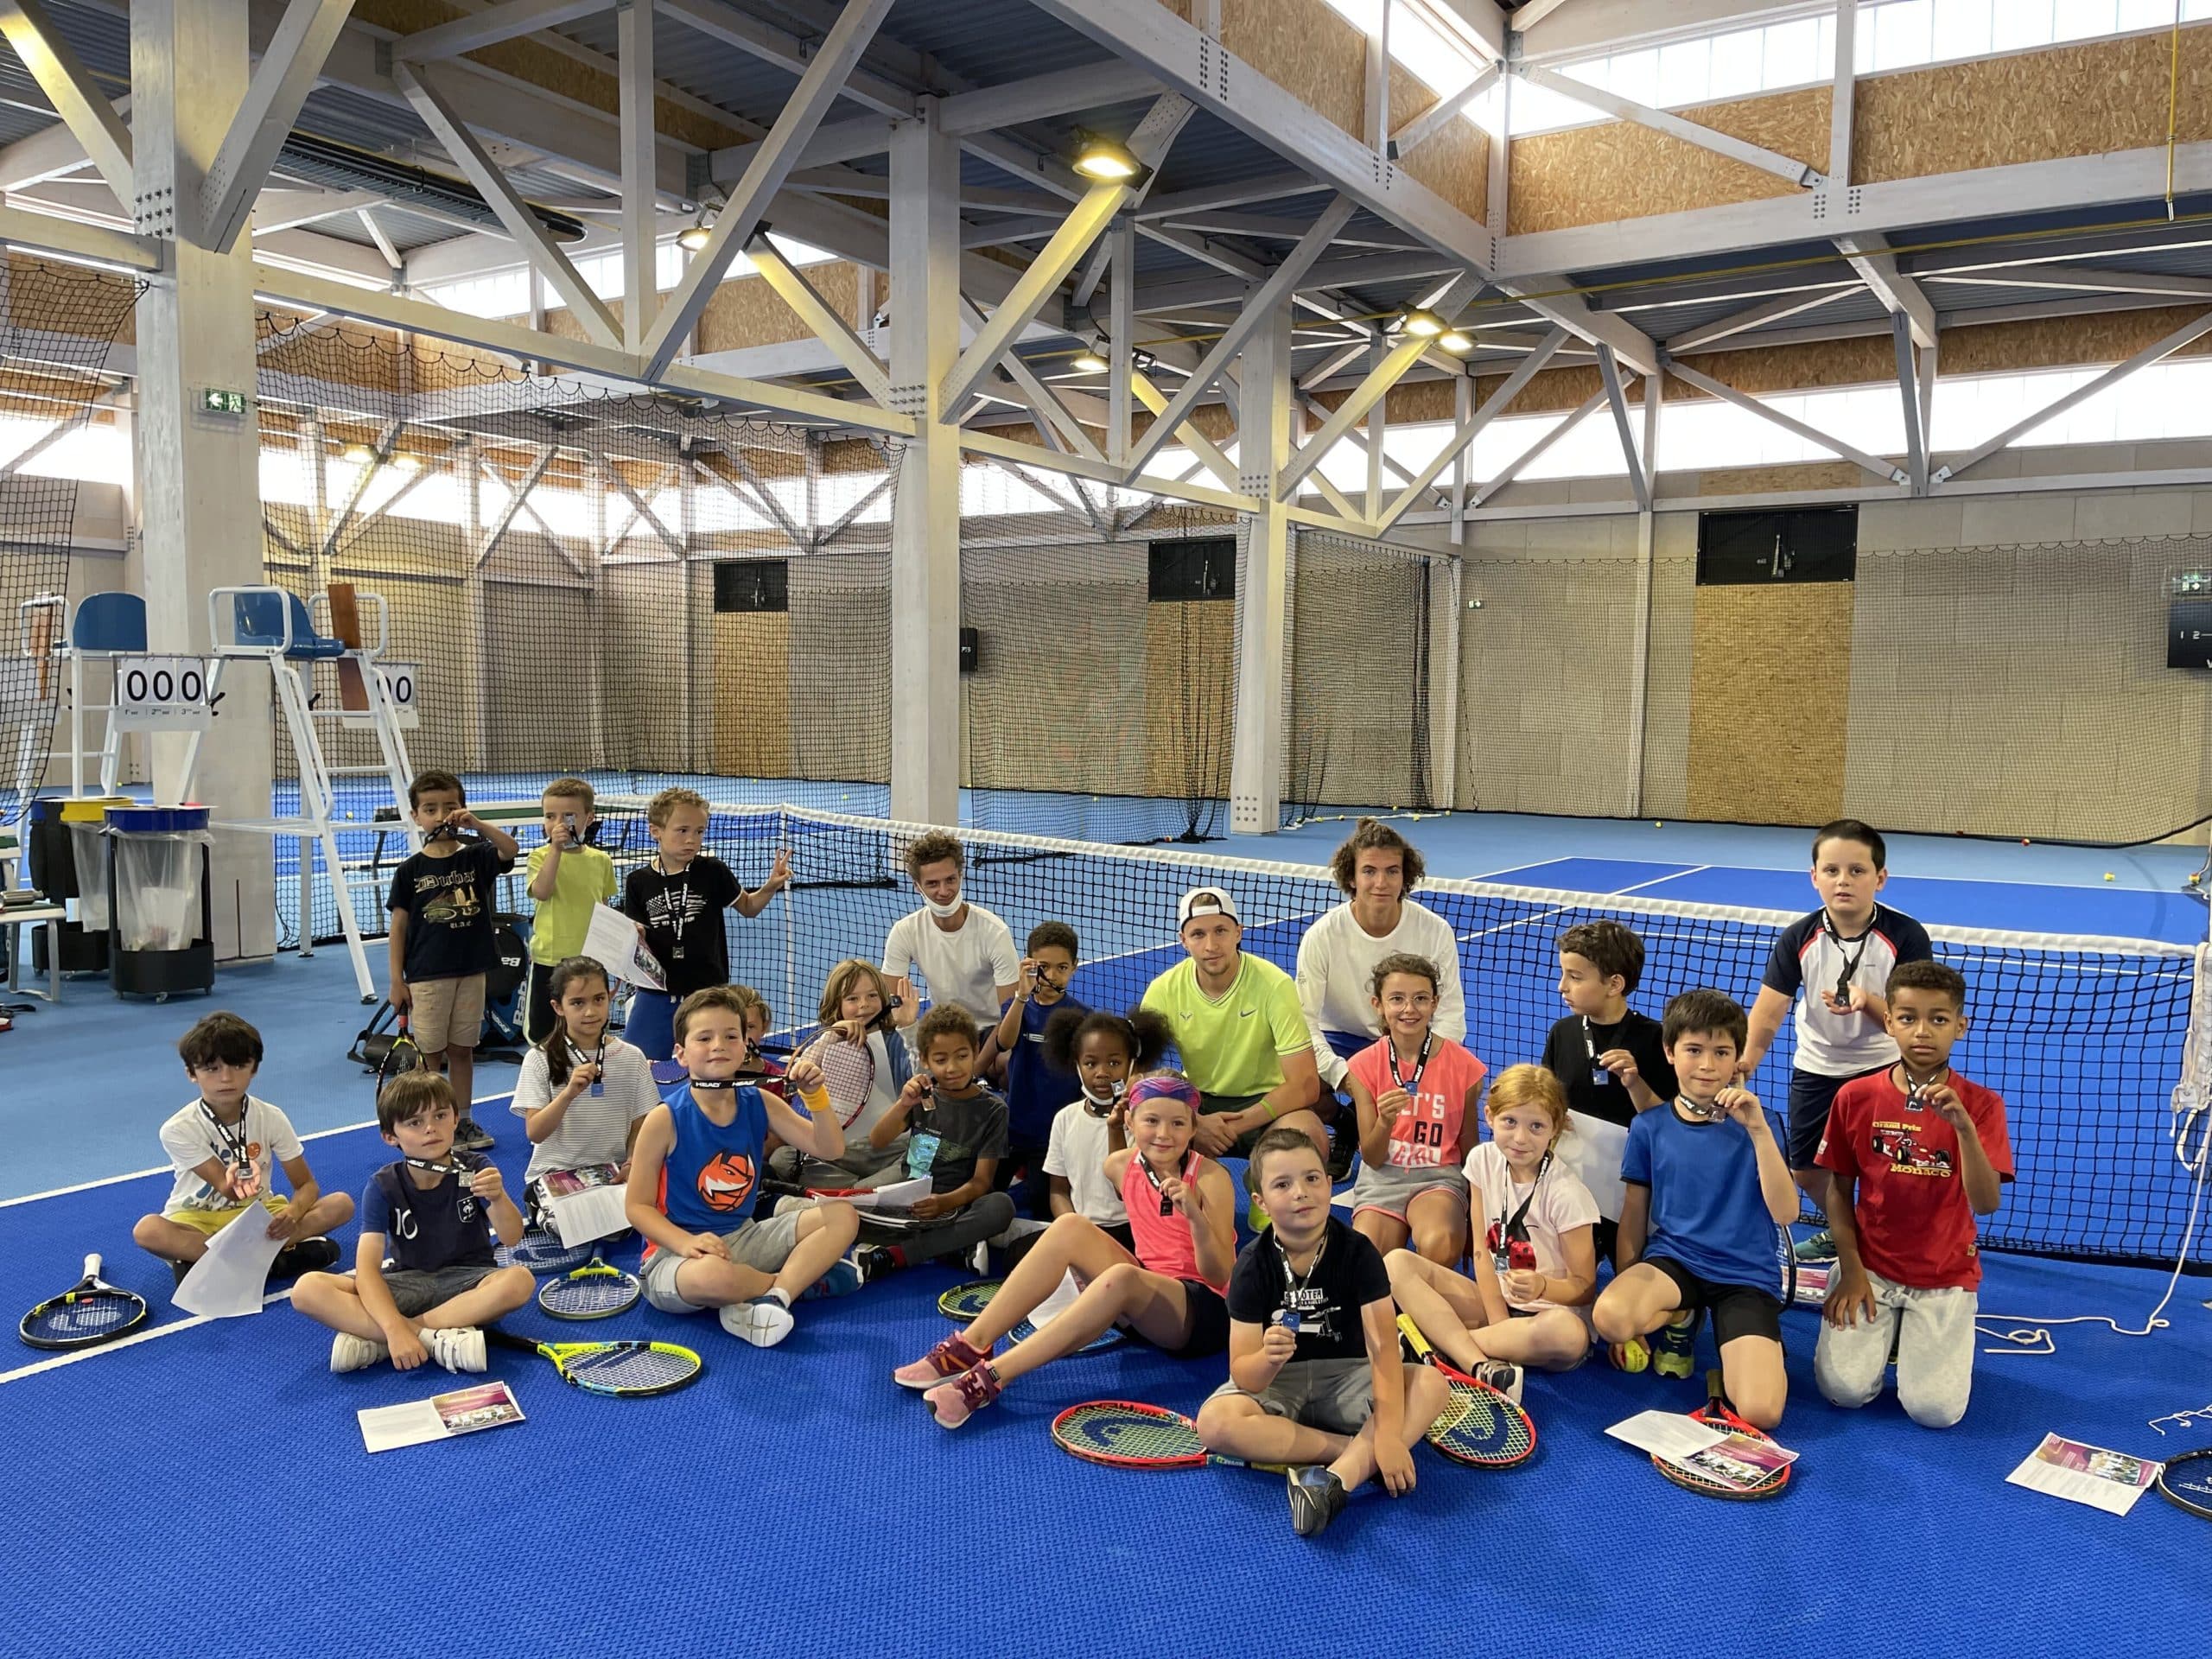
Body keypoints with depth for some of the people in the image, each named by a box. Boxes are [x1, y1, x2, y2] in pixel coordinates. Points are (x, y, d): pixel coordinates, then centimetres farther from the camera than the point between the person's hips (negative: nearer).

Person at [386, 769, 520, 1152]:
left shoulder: (476, 856, 1)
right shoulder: (410, 870, -3)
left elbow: (510, 849, -19)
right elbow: (399, 926, -1)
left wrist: (475, 823, -30)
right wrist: (396, 980, -3)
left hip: (471, 971, 2)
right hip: (426, 975, -2)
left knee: (462, 1048, 11)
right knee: (430, 1052, 4)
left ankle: (462, 1120, 22)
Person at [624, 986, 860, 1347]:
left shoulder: (758, 1103, 2)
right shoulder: (665, 1119, -12)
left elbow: (830, 1149, 0)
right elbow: (638, 1206, -9)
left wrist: (815, 1094, -16)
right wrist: (687, 1242, -26)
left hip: (744, 1237, 6)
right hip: (676, 1251, -5)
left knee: (842, 1216, -7)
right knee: (712, 1275, -40)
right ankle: (804, 1273, -7)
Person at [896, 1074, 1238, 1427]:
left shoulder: (1211, 1178, -14)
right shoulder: (1119, 1166, 0)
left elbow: (1219, 1277, -19)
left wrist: (1195, 1214, -33)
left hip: (1206, 1315, -5)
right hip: (1146, 1298, 6)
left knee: (1122, 1278, -37)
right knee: (1070, 1228, -17)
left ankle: (991, 1377, -39)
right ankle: (971, 1346, -21)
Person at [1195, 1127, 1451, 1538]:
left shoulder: (1357, 1252, -13)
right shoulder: (1253, 1264, -13)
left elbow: (1383, 1346, -21)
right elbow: (1245, 1377, -17)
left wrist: (1389, 1434, -33)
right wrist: (1267, 1358, -41)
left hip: (1346, 1378, 1)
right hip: (1274, 1384, 0)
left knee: (1432, 1385, -26)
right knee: (1215, 1422, -32)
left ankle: (1336, 1478, -40)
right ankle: (1361, 1453, -22)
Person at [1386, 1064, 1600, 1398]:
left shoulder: (1564, 1193, -16)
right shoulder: (1483, 1160, -3)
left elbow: (1585, 1286, -11)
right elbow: (1482, 1252, -2)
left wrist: (1543, 1287, -32)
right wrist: (1500, 1323, -13)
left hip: (1551, 1309, -4)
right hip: (1495, 1300, 5)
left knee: (1568, 1334, -41)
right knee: (1397, 1263, -14)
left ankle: (1441, 1337, -20)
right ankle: (1481, 1366, -32)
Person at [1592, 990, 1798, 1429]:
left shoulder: (1752, 1123, -2)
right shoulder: (1649, 1127, 2)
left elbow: (1784, 1212, -14)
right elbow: (1634, 1217, 8)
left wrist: (1758, 1130, -23)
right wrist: (1629, 1295, 7)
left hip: (1747, 1274, -2)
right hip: (1673, 1259, 2)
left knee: (1760, 1412, -26)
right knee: (1609, 1317, -32)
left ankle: (1750, 1344, 9)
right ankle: (1678, 1319, 4)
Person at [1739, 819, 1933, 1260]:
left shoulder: (1905, 935, -19)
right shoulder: (1799, 938, -14)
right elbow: (1769, 1010, -20)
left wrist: (1867, 1000, -38)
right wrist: (1746, 1059, -37)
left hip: (1882, 1068, -3)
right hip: (1815, 1069, 3)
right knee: (1806, 1170, 11)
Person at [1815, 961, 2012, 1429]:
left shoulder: (1980, 1105, -8)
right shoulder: (1855, 1097, -6)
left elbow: (1986, 1203, -20)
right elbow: (1839, 1189, 2)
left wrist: (1963, 1125, -33)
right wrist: (1851, 1270, -4)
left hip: (1946, 1276, -1)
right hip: (1870, 1266, 1)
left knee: (1935, 1409, -12)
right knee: (1844, 1389, -12)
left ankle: (1921, 1337, 19)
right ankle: (1882, 1328, 18)